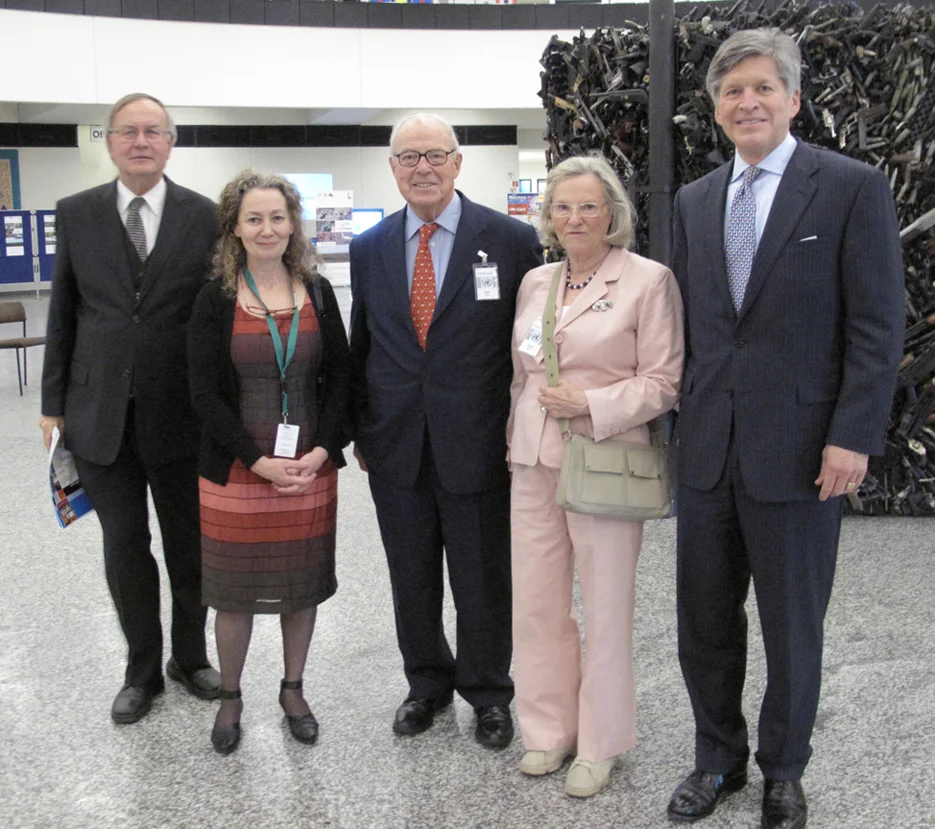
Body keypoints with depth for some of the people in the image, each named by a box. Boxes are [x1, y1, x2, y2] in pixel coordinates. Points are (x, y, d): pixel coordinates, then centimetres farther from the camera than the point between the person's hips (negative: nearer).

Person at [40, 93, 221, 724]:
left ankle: (191, 657, 33)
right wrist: (54, 405, 5)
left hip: (180, 414, -1)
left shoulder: (205, 216, -3)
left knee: (189, 546, 12)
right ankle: (143, 670, 28)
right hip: (102, 413, 1)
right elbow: (63, 315, 6)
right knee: (125, 549, 11)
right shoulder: (76, 215, 2)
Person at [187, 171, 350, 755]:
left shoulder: (318, 293, 3)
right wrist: (261, 462, -14)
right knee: (236, 590, 7)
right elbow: (206, 393, -7)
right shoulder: (217, 299, -4)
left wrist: (320, 453, -9)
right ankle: (230, 698, 27)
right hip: (235, 473, -2)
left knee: (303, 585, 12)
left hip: (311, 471, 2)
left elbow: (339, 378, 4)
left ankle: (294, 690, 31)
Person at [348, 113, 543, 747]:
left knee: (484, 583, 10)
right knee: (412, 581, 16)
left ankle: (488, 693, 31)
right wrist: (361, 431, 11)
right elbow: (361, 346, 13)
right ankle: (427, 684, 36)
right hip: (396, 450, 3)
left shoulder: (511, 240, -6)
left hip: (478, 449, -3)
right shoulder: (369, 250, 5)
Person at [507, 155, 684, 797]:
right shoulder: (535, 282, 13)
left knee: (606, 608, 3)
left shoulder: (648, 280, -5)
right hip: (534, 463, 6)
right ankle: (548, 731, 26)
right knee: (536, 604, 9)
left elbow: (664, 381, -7)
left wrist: (590, 402, -16)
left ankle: (600, 746, 20)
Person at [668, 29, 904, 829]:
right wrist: (687, 414, 8)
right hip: (708, 451, 4)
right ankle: (718, 758, 32)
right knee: (705, 621, 12)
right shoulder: (694, 201, 10)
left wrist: (853, 438, -14)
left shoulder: (853, 189, -5)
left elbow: (878, 327, -8)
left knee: (792, 628, 10)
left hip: (799, 452, -4)